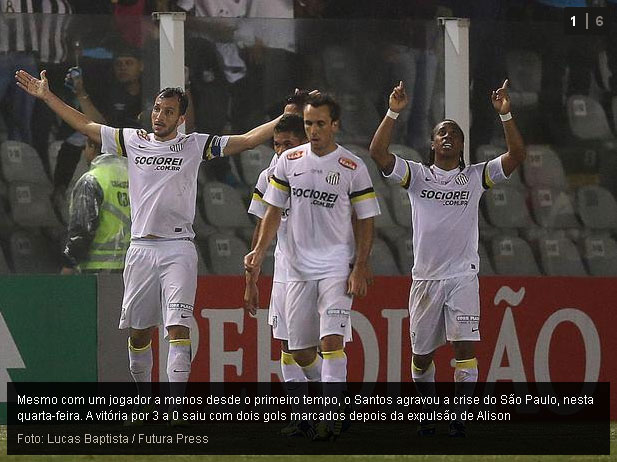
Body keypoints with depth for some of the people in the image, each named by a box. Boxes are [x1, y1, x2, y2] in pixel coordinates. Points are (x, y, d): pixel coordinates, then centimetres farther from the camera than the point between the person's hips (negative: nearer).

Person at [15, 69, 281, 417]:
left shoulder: (195, 145, 2)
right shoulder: (133, 141, 10)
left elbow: (247, 140, -1)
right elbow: (85, 126, 19)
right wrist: (46, 96, 21)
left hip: (178, 249, -3)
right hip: (141, 248, 4)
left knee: (178, 328, -15)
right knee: (138, 332, 8)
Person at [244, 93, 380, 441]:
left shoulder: (353, 167, -4)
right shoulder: (289, 161, 5)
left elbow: (366, 222, -1)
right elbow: (274, 211, 12)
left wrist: (359, 269, -9)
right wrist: (260, 251, -1)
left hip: (337, 266, -4)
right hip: (298, 268, 4)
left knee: (332, 340, -18)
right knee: (300, 350, 6)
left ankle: (333, 418, -17)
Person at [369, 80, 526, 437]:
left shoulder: (476, 177, 7)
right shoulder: (417, 175, 7)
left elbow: (517, 156, -4)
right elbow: (379, 153, -5)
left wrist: (506, 115, -14)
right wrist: (394, 112, -14)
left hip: (463, 277, -1)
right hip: (426, 277, 1)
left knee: (465, 346, -15)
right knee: (421, 354, 7)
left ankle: (459, 419, -11)